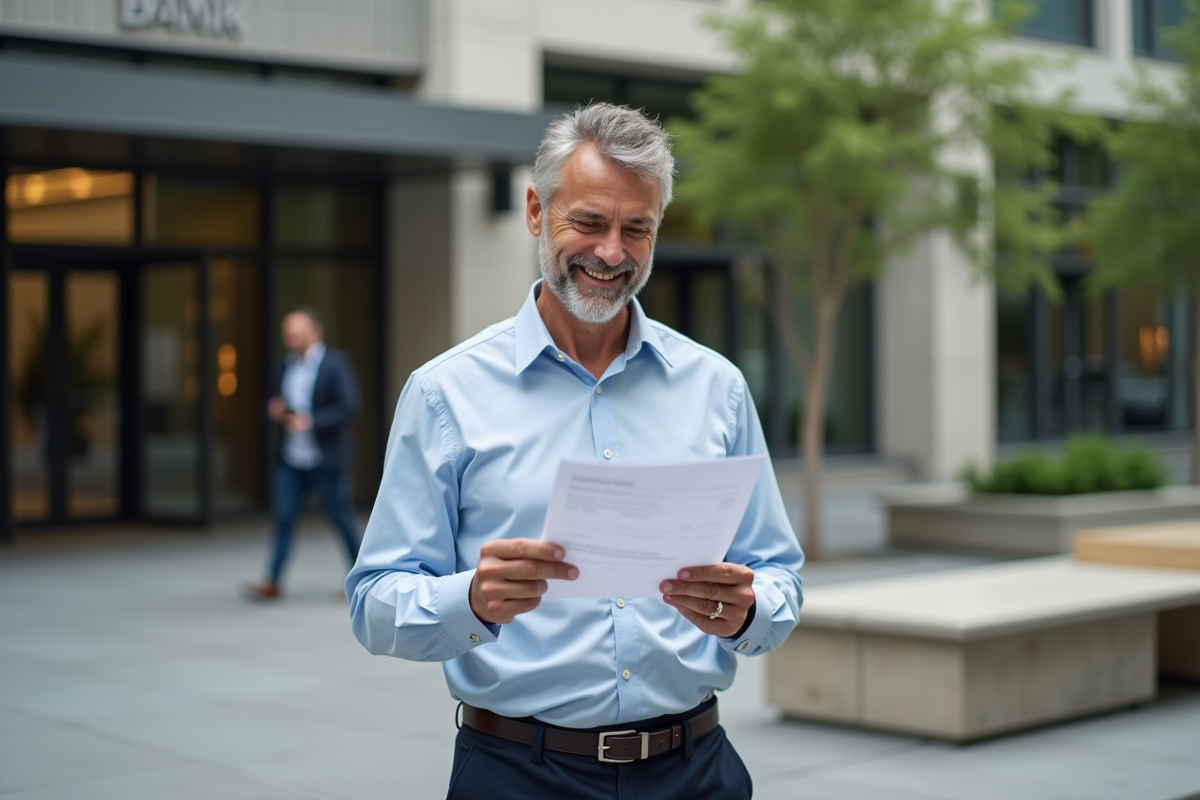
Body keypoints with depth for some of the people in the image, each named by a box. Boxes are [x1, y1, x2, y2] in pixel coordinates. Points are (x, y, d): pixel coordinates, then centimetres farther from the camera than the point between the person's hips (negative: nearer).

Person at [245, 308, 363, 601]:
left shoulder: (336, 363, -10)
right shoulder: (288, 364, 10)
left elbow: (349, 406, -17)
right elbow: (279, 401, 22)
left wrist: (310, 422, -23)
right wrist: (275, 410, -2)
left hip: (326, 459, -6)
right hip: (291, 458, 6)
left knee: (341, 519, 5)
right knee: (283, 517, -1)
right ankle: (272, 582, 0)